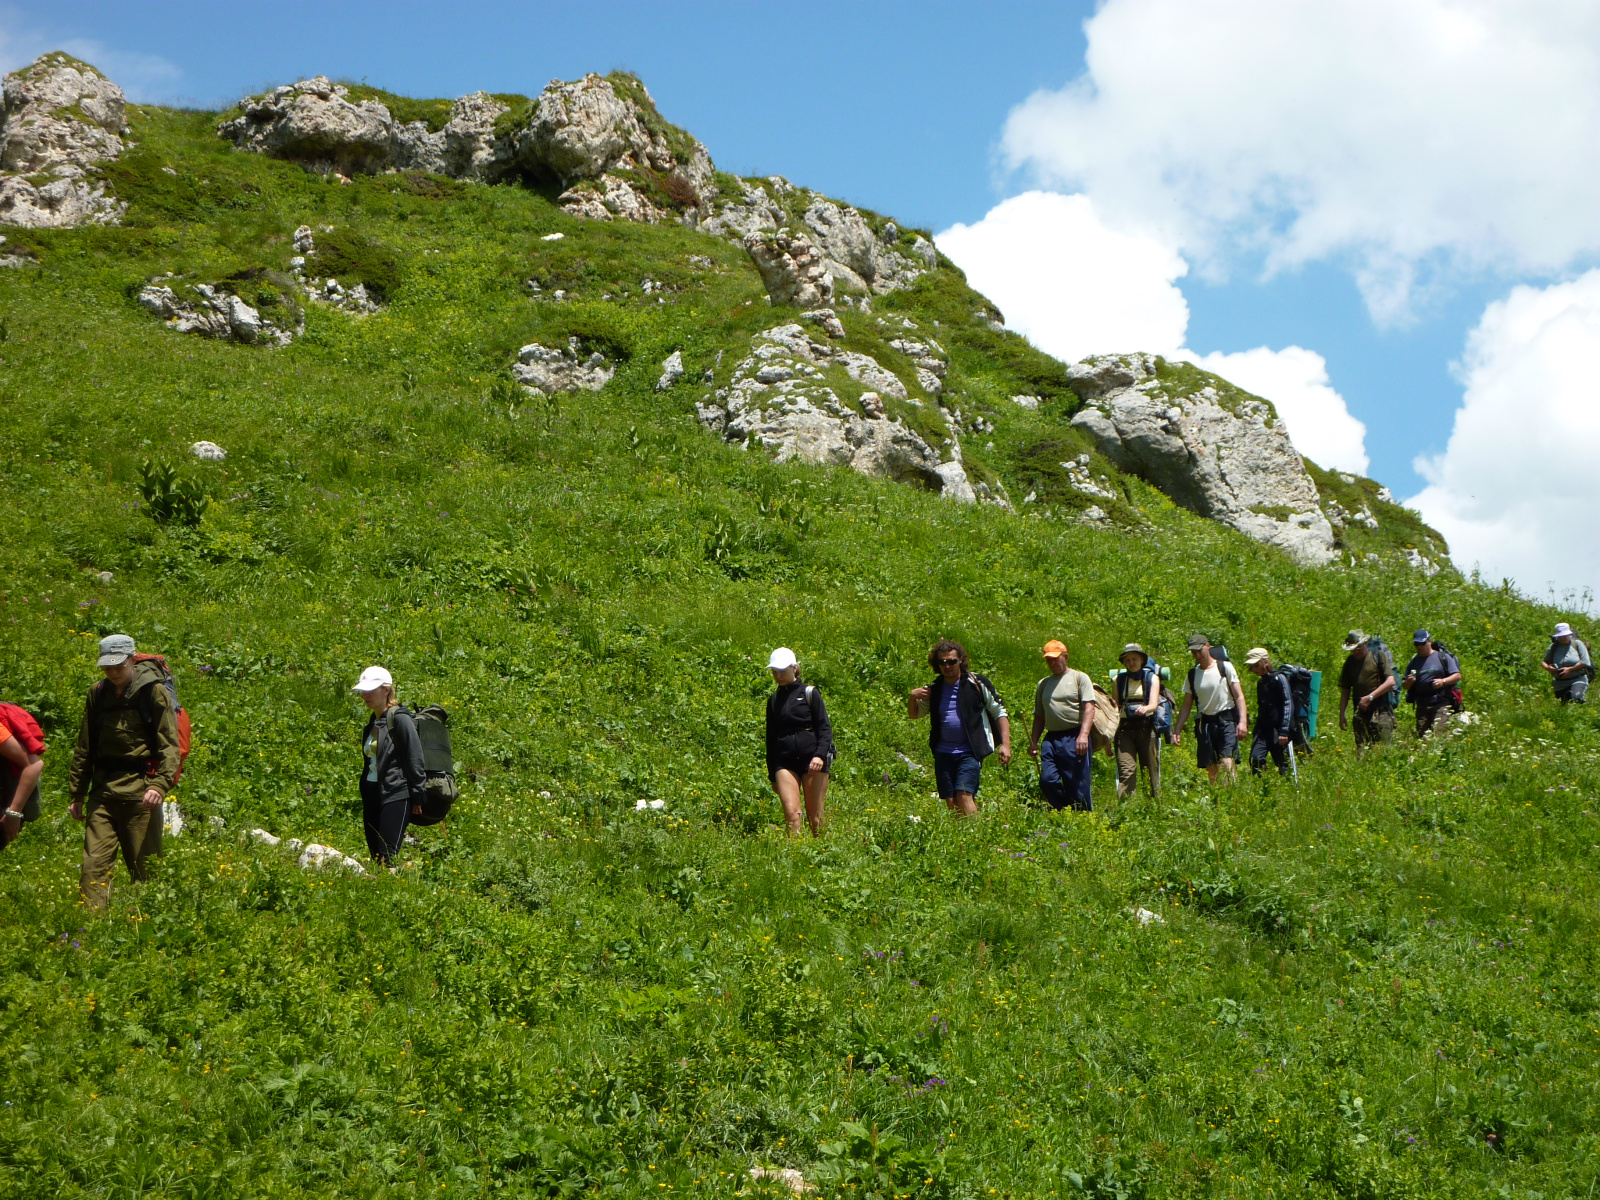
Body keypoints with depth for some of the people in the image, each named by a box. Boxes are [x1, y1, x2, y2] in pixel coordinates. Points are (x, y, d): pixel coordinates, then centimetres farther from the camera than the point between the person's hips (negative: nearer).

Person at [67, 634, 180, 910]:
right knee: (94, 863, -5)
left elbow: (169, 745, -8)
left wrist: (160, 784, -22)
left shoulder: (153, 691, -3)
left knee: (144, 866, 1)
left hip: (139, 790, -4)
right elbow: (84, 747, 20)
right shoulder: (98, 693, 11)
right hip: (103, 788, 4)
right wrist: (77, 793, 18)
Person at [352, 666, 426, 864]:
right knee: (375, 857, 6)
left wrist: (417, 797, -13)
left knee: (388, 859, -15)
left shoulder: (399, 719, -10)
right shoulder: (373, 722, 16)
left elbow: (415, 759, -12)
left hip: (395, 796, -9)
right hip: (372, 795, 9)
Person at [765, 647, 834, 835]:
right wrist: (772, 774, 20)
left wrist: (820, 755, -17)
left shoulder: (810, 694, 5)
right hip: (785, 762, 3)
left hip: (813, 762, -3)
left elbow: (825, 728, 0)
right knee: (791, 813, -16)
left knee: (815, 817, -3)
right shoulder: (773, 700, 16)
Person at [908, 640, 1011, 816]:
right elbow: (914, 715, 22)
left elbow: (999, 713, 4)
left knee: (964, 796, -19)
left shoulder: (977, 683, -1)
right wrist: (912, 697, 1)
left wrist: (1005, 744, -5)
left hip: (970, 752, -4)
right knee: (950, 802, 2)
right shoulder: (934, 689, 10)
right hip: (943, 753, 4)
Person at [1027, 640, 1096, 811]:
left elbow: (1089, 708, -7)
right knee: (1047, 780, -9)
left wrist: (1083, 735, -20)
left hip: (1074, 738, -5)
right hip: (1051, 739, 5)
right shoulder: (1043, 684, 21)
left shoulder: (1079, 678, 4)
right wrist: (1033, 743, 15)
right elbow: (1039, 716, 25)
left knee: (1078, 785, -6)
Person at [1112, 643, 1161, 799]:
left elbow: (1153, 704, -6)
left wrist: (1145, 708, -30)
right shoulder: (1119, 680, 11)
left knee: (1151, 770, 0)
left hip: (1146, 728, -1)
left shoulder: (1152, 678, 6)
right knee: (1126, 770, -11)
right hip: (1125, 729, 1)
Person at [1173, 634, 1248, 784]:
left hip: (1227, 720, -4)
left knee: (1227, 762, -19)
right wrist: (1177, 730, 6)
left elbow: (1239, 695, -4)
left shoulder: (1225, 667, 0)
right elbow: (1186, 705, 15)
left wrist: (1242, 721, -16)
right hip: (1206, 722, 4)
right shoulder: (1192, 675, 11)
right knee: (1210, 767, 2)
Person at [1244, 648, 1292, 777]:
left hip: (1278, 729, -6)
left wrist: (1284, 731, -18)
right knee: (1255, 758, -13)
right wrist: (1256, 734, 22)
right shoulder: (1260, 682, 16)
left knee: (1282, 764, -2)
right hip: (1264, 729, 6)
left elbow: (1288, 705, -12)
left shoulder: (1278, 678, -7)